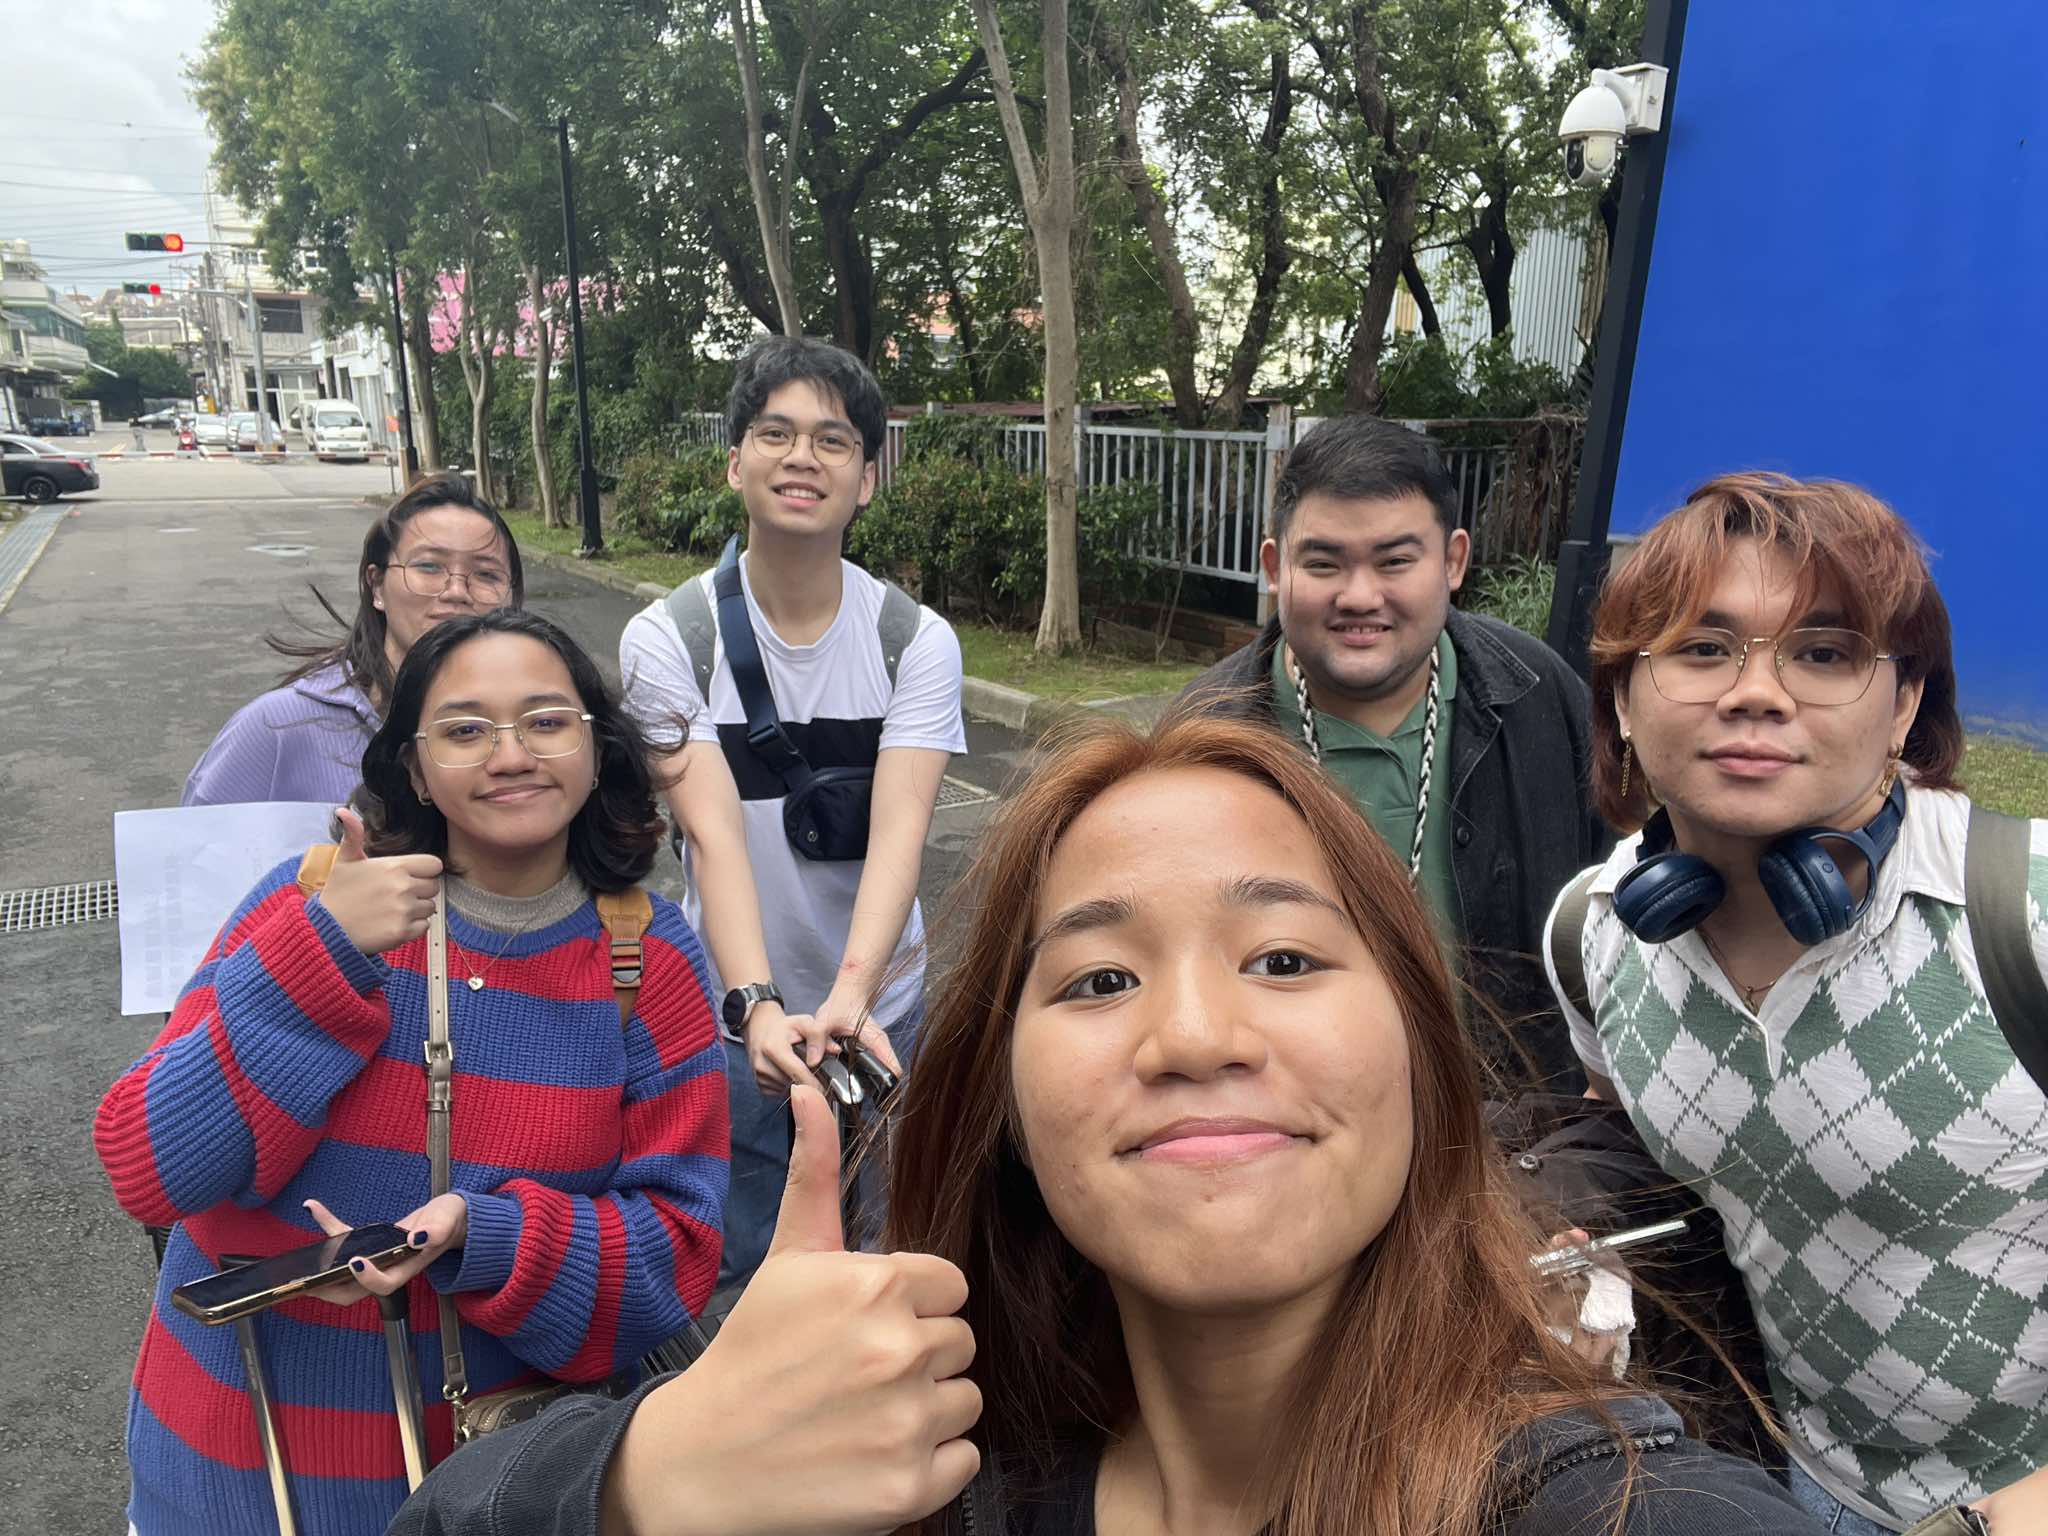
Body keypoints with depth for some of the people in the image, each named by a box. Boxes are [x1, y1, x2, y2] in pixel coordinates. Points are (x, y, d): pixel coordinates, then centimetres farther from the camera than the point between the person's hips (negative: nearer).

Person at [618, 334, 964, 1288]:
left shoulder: (918, 641, -9)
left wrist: (848, 995, -38)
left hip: (882, 1014, 1)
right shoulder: (667, 640, -11)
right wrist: (758, 1004, -37)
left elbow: (899, 830, -22)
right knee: (739, 1267, 12)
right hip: (733, 1019, -1)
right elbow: (713, 833, -22)